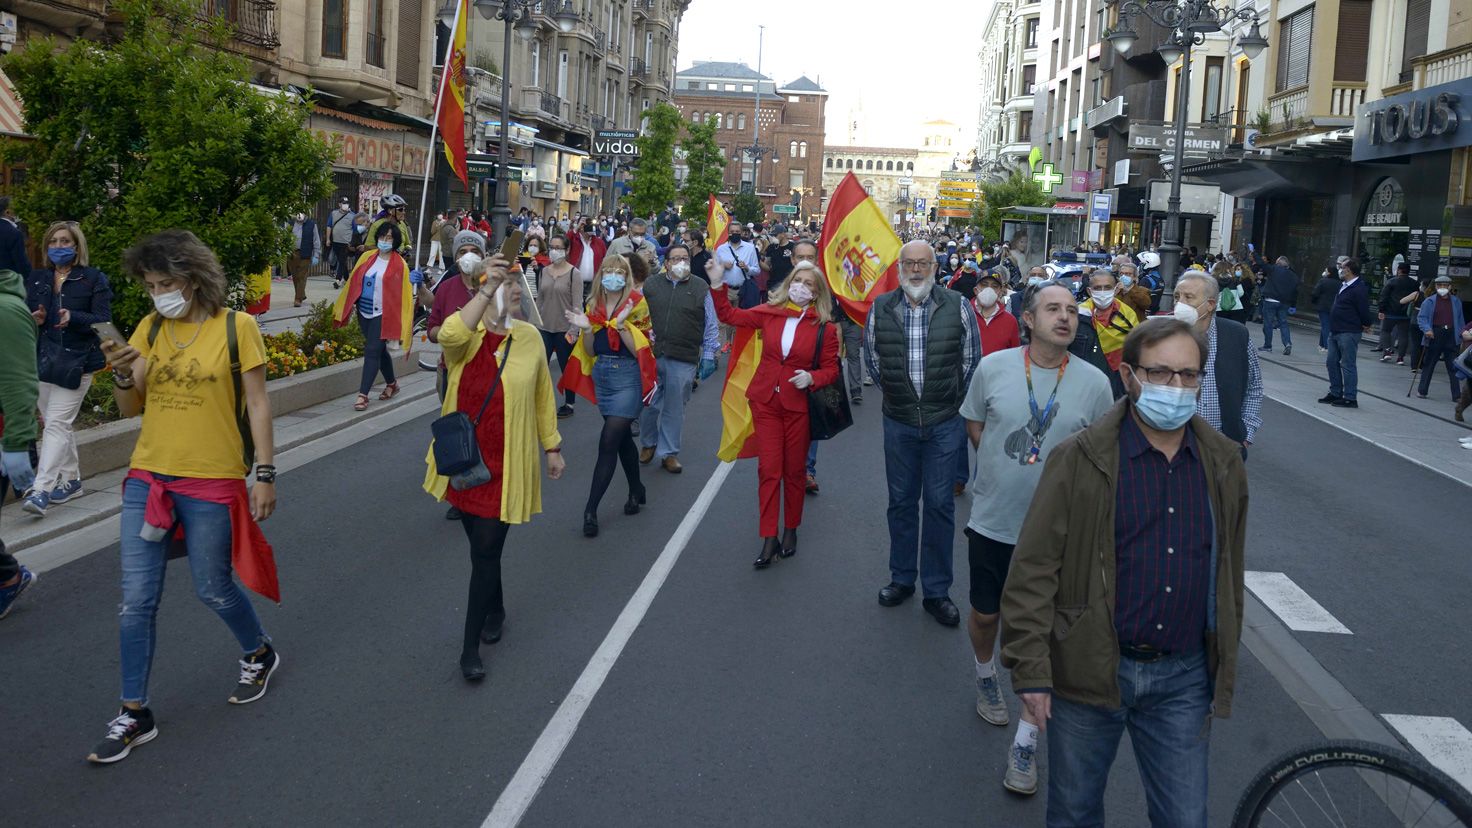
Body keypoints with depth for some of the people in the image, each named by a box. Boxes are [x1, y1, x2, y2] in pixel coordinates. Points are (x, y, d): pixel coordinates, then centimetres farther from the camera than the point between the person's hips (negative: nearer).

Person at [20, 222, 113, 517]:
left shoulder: (94, 279, -1)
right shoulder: (36, 279, 12)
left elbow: (103, 321, -8)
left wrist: (72, 318, -25)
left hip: (76, 363, -5)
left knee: (56, 424, -11)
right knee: (61, 425, 12)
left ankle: (42, 490, -15)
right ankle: (71, 480, 26)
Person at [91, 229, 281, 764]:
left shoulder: (236, 327, -6)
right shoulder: (151, 329, 7)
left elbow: (257, 404, -5)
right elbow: (131, 407, 8)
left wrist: (265, 474, -8)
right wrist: (123, 375, -13)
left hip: (212, 479, -4)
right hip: (148, 477, 4)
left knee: (213, 589, 9)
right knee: (136, 600, 3)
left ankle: (259, 654, 39)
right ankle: (134, 715, 15)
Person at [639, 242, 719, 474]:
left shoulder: (701, 289, 2)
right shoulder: (650, 285, 6)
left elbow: (711, 326, 6)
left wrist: (709, 355, 2)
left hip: (684, 360, -1)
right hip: (650, 355, 1)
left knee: (674, 408, 7)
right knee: (648, 404, 10)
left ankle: (669, 453, 19)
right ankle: (648, 444, 32)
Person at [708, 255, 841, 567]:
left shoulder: (824, 328, -5)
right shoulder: (770, 313, 0)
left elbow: (831, 369, -1)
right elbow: (729, 315, 6)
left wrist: (812, 378, -20)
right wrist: (718, 285, -4)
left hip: (799, 405, -1)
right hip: (765, 401, 1)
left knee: (794, 470, 11)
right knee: (769, 469, -1)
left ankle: (791, 530, 28)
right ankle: (769, 539, 2)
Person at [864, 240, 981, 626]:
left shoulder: (957, 307, -6)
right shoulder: (881, 309, -2)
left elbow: (972, 359, 4)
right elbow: (871, 356, 12)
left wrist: (956, 400, 7)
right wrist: (893, 392, 11)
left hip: (945, 423, -2)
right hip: (899, 422, 2)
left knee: (939, 504, 3)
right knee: (901, 501, 13)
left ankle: (937, 591, 13)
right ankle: (902, 578, 28)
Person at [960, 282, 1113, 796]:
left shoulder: (1094, 383, -8)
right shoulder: (993, 367, -7)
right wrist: (1003, 467, 1)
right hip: (992, 522, 1)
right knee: (985, 614, 18)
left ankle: (1024, 744, 15)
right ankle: (986, 676, 50)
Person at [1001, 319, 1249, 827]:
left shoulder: (1224, 464, 4)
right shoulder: (1080, 460, -10)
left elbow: (1229, 572, 12)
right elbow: (1032, 570, -10)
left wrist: (1224, 674, 13)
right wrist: (1030, 669, -13)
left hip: (1183, 677, 3)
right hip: (1089, 671, -3)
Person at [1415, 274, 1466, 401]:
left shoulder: (1456, 302, 8)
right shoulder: (1429, 302, -1)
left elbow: (1460, 320, 14)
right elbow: (1421, 317, -3)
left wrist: (1461, 336, 10)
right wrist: (1426, 329, -20)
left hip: (1451, 337, 2)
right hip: (1434, 336, -2)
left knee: (1453, 367, 1)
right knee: (1428, 364, 9)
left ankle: (1457, 395, 2)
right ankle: (1422, 391, 20)